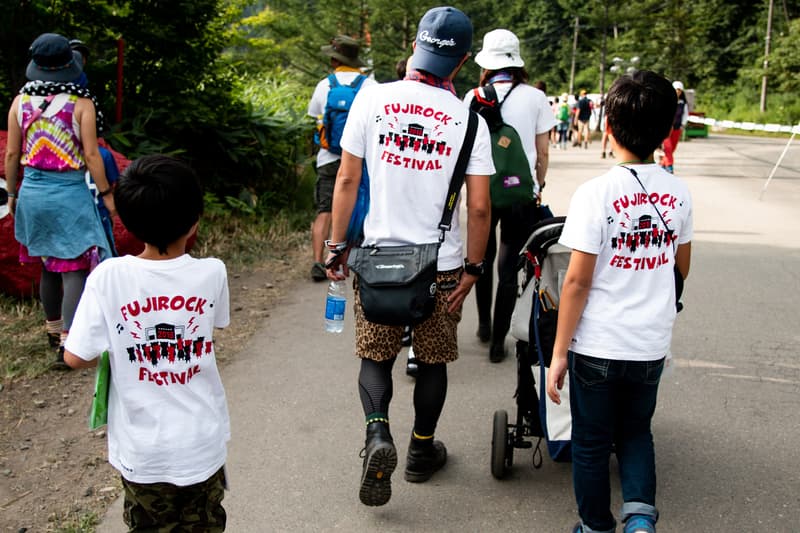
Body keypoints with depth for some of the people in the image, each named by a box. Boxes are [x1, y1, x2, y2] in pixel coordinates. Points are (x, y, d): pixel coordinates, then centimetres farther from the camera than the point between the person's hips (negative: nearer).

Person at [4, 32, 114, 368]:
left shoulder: (20, 101, 1)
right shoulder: (80, 103, -11)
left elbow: (12, 154, 6)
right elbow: (91, 155, -12)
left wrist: (12, 193, 17)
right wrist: (106, 193, -2)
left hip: (33, 191, 5)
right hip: (70, 193, -5)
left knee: (48, 264, 20)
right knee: (74, 266, -2)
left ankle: (54, 328, 35)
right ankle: (67, 341, -11)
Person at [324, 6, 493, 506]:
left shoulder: (372, 98, -6)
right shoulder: (468, 119, -8)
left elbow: (346, 179, -4)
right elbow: (479, 206, -8)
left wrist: (336, 246, 5)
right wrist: (473, 267, 4)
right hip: (442, 264, 0)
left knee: (375, 355, 15)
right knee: (433, 359, 17)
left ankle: (378, 434, -7)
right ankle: (422, 450, 31)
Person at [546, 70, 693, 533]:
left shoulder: (596, 194, -17)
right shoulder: (679, 193, -2)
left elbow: (577, 280, -16)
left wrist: (559, 352, -8)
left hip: (597, 347, -4)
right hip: (652, 346, 4)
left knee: (591, 443, 15)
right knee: (636, 433, 24)